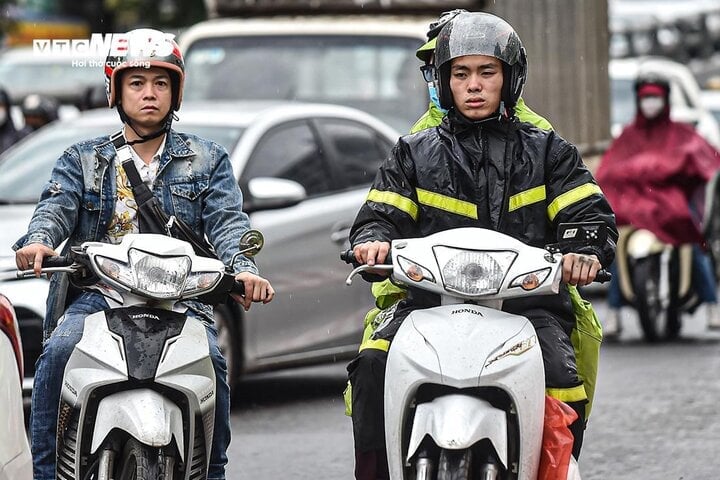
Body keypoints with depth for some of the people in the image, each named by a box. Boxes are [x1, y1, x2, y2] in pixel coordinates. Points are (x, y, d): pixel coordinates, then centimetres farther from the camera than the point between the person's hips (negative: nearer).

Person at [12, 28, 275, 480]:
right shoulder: (83, 160, 17)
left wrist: (244, 269, -20)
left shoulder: (208, 159, 16)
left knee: (209, 361, -29)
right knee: (59, 351, -29)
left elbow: (227, 221, 2)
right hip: (96, 295, 1)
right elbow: (56, 206, -1)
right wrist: (39, 240, -26)